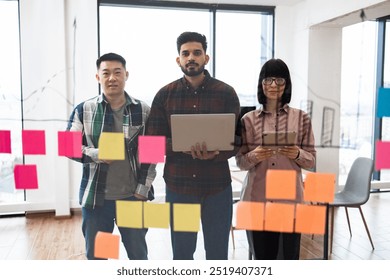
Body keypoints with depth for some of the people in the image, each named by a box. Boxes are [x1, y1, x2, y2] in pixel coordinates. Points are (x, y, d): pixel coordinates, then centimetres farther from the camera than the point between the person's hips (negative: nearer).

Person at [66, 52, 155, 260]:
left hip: (133, 196, 0)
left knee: (138, 254, 14)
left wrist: (143, 189, -6)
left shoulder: (144, 111, 0)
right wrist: (94, 154, -17)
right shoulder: (83, 110, 0)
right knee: (95, 255, 15)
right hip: (95, 197, 0)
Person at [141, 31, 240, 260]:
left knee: (217, 252, 12)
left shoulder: (226, 93, 0)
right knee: (181, 252, 15)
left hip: (217, 186, 0)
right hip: (178, 185, 1)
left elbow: (237, 140, -1)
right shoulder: (165, 95, 3)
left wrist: (215, 153, -22)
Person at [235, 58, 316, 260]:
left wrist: (298, 155, -14)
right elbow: (240, 161, 5)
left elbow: (311, 160, 6)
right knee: (261, 256, 9)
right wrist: (254, 156, -16)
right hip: (256, 198, 0)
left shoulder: (301, 118, 4)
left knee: (289, 255, 3)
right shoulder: (249, 119, 3)